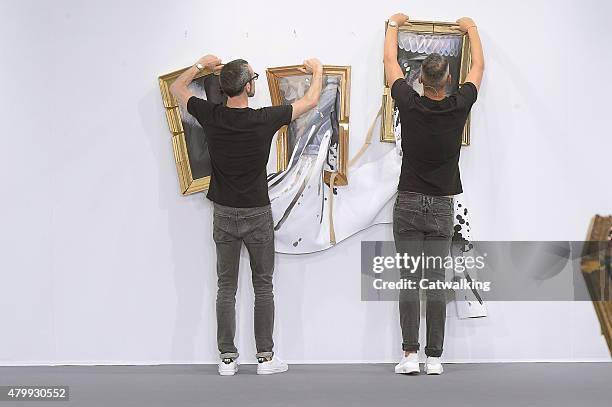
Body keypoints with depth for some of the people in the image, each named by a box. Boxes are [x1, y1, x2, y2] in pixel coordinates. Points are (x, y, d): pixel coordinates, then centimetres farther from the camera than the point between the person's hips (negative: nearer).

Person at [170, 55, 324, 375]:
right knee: (263, 286, 7)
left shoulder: (211, 117, -9)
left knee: (226, 287, 7)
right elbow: (311, 101, 0)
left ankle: (227, 358, 8)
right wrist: (317, 71, 17)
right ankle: (265, 357, 9)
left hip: (224, 213, 2)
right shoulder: (264, 119, -15)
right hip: (257, 214, -2)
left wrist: (201, 65, 23)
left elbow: (177, 88, 10)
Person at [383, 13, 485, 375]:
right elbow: (479, 67, 13)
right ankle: (434, 358, 4)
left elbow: (390, 62, 9)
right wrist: (471, 29, 28)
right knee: (437, 283, 3)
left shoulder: (410, 104, -8)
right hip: (442, 207, 1)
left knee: (410, 281, 0)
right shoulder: (460, 106, -6)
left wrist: (394, 25, 25)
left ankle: (410, 355, -4)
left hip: (409, 204, -1)